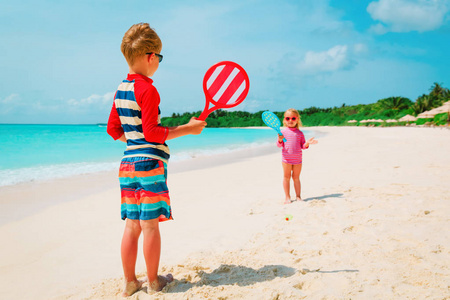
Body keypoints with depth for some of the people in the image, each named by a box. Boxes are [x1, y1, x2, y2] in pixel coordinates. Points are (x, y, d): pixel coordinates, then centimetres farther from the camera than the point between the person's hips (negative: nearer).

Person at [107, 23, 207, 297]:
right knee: (150, 225, 3)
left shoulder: (121, 90, 13)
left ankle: (130, 282, 19)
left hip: (127, 163, 8)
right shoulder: (147, 90, -12)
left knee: (132, 226, 11)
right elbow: (152, 132, -16)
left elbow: (114, 129, 17)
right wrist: (187, 128, -10)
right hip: (150, 163, -8)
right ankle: (154, 281, 16)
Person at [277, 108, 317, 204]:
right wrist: (280, 140, -19)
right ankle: (287, 197, 12)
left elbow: (303, 146, 8)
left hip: (297, 159, 1)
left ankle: (298, 196, 16)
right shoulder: (283, 132, 1)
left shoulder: (300, 133, 7)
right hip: (286, 158, -1)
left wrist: (307, 143, -11)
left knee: (296, 177, 8)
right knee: (286, 177, 3)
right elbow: (279, 145, 1)